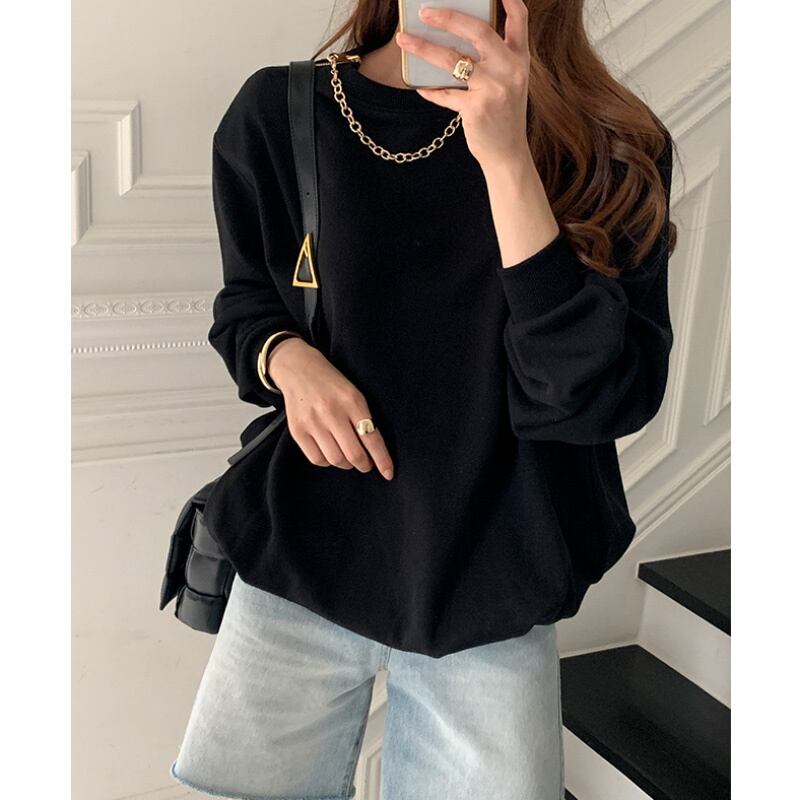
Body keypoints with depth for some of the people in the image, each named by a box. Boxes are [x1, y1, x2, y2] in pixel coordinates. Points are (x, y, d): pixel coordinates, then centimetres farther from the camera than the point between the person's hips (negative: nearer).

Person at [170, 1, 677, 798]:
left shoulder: (608, 149, -10)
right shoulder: (277, 112, -5)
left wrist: (508, 160, -28)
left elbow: (605, 397, -20)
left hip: (489, 596, -1)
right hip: (299, 559, 2)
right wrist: (286, 358, -13)